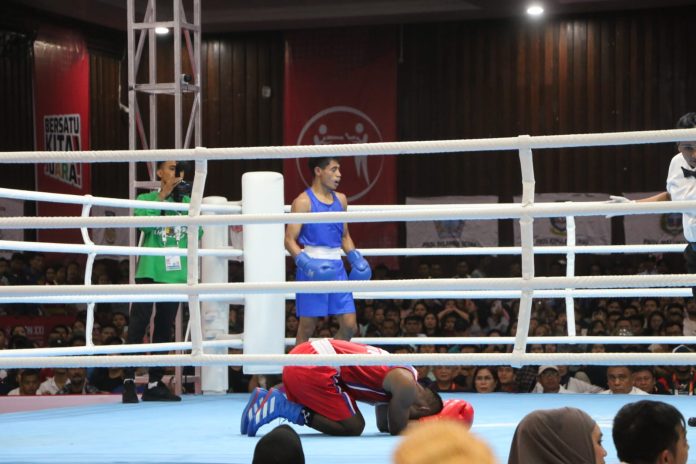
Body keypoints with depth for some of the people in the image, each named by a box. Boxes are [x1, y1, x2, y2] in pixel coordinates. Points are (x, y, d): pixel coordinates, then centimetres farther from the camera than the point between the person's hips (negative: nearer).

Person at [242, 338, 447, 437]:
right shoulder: (406, 384, -7)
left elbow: (383, 425, 29)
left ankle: (266, 399, 11)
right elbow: (396, 429, -1)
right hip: (314, 367, -10)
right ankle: (282, 405, -13)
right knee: (352, 427, -5)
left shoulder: (393, 374, 22)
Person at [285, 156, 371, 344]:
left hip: (336, 268, 6)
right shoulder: (304, 201, -6)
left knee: (349, 326, 1)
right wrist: (307, 265, -23)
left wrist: (357, 260, 8)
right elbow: (290, 240, -10)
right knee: (307, 327, 0)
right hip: (312, 270, -6)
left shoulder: (341, 200, 13)